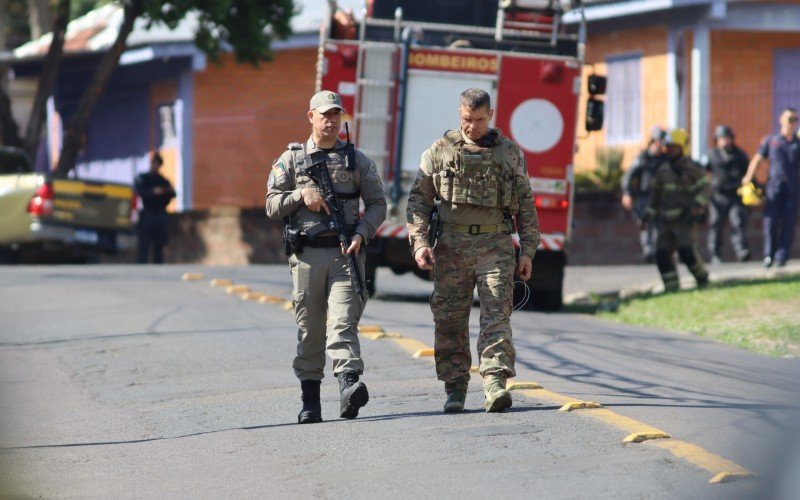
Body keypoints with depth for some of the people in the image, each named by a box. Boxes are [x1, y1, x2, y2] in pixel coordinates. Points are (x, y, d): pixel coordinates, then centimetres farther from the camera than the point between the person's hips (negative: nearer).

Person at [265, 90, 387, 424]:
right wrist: (302, 194, -11)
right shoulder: (291, 159, 10)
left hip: (346, 252, -1)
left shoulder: (356, 159, 11)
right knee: (309, 329, 4)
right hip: (307, 255, 1)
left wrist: (361, 234, -6)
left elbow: (377, 203, 10)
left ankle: (349, 387, -29)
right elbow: (272, 206, 7)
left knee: (343, 321, -15)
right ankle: (310, 401, 10)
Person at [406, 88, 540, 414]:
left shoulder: (510, 153, 9)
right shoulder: (440, 151, 6)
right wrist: (419, 242, -7)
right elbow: (419, 199, 6)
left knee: (496, 315, -12)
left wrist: (527, 251, 4)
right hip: (452, 246, 1)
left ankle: (495, 386, -19)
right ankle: (455, 389, 10)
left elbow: (525, 204, 11)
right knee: (450, 320, 2)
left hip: (496, 244, -1)